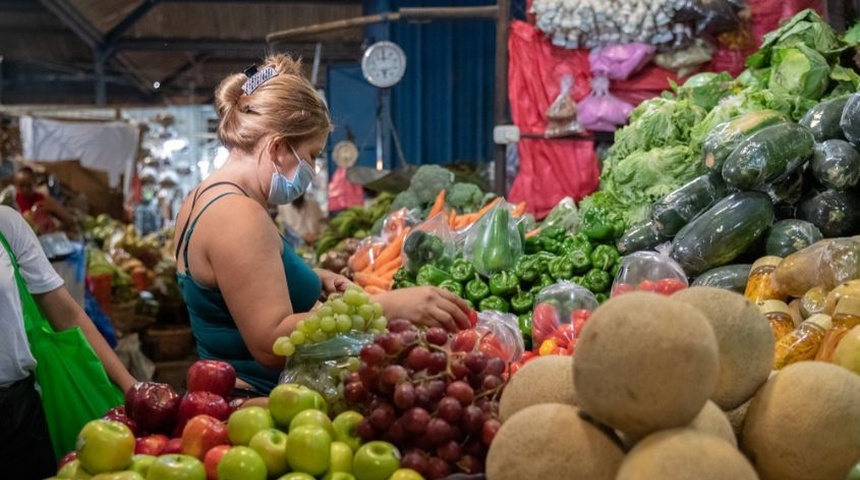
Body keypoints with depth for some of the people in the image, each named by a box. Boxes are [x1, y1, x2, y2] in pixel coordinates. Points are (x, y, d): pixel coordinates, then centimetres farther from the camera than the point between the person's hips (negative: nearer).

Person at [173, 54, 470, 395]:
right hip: (256, 405, -10)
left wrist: (309, 280, 9)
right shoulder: (238, 215, -19)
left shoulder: (206, 198, 11)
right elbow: (270, 343, -26)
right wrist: (386, 308, -28)